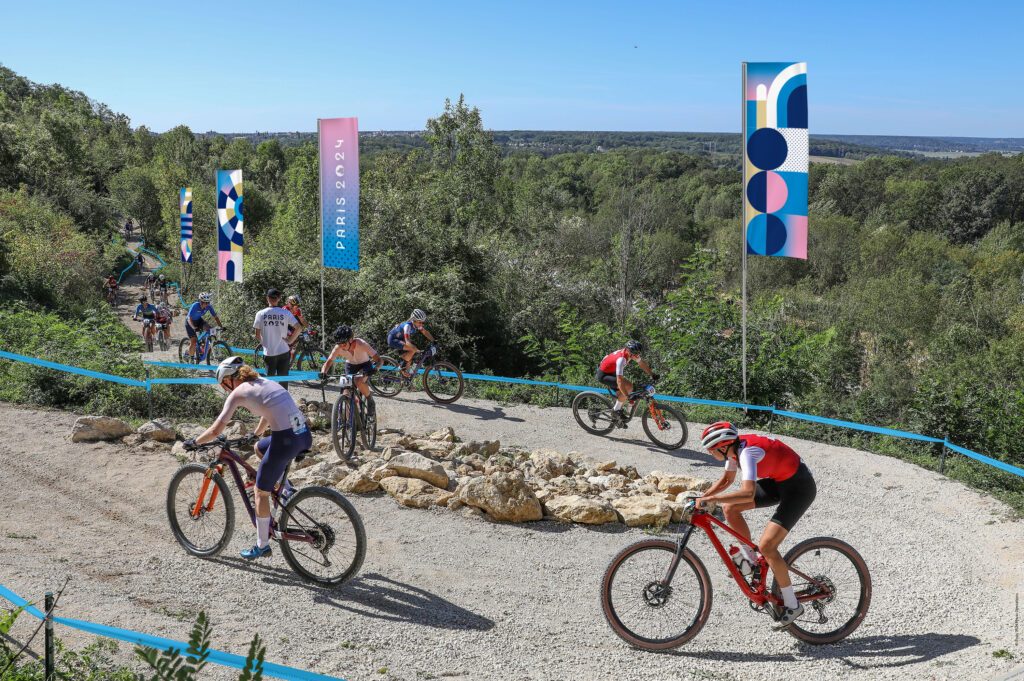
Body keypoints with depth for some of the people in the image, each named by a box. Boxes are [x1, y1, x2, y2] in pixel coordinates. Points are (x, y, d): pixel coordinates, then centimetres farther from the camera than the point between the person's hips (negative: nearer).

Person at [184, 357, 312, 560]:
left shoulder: (238, 393, 0)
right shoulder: (264, 382, 21)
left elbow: (216, 430, -4)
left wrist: (194, 442, 12)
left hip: (286, 440, -7)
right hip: (305, 435, 7)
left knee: (261, 492, 12)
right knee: (259, 448, 34)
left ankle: (262, 546, 22)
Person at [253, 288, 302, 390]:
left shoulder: (260, 314, -4)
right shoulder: (285, 313, -5)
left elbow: (257, 336, -1)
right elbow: (299, 328, -13)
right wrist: (290, 340, -1)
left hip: (268, 352, 1)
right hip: (283, 352, -1)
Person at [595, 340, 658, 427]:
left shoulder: (631, 353, -10)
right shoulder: (621, 359, -35)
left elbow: (642, 363, 9)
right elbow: (619, 380, -38)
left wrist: (652, 374, 4)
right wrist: (627, 396, -38)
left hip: (611, 371, 9)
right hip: (603, 375, -9)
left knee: (629, 387, 2)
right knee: (627, 387, -22)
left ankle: (619, 410, 15)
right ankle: (616, 410, -8)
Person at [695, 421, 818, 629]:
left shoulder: (747, 452, -29)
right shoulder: (734, 448, -2)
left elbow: (748, 493, -42)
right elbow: (726, 480, 14)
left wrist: (711, 498, -39)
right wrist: (701, 498, 3)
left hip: (799, 487, -9)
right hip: (779, 481, 9)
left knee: (766, 546, -15)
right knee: (730, 508, -1)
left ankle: (792, 605, -1)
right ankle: (749, 557, 16)